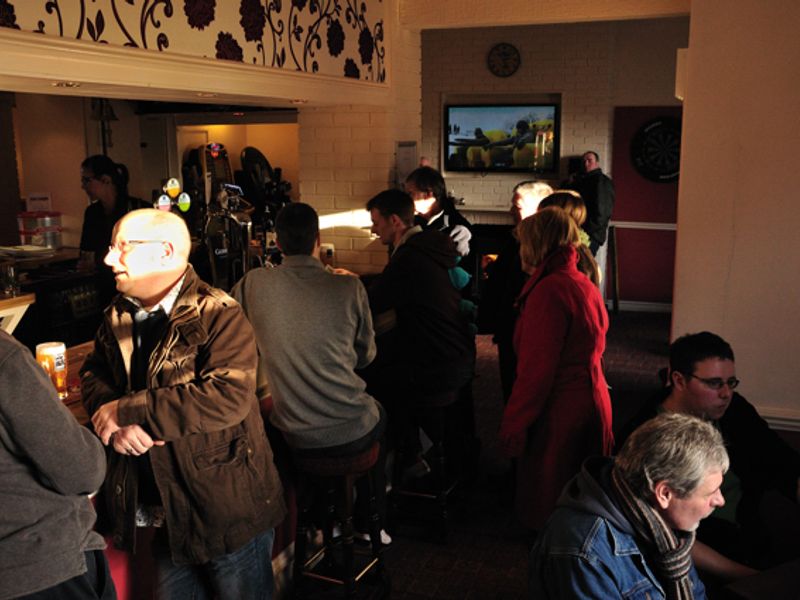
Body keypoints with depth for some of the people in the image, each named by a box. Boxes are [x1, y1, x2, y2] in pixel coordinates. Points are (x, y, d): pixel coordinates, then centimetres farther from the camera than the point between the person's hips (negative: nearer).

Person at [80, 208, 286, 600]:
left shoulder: (220, 316, -19)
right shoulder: (119, 316, 6)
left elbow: (229, 396, -30)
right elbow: (93, 373, 8)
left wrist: (126, 410, -25)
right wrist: (115, 424, -16)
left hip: (227, 509, -6)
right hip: (166, 510, 7)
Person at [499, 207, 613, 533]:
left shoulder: (550, 289, -19)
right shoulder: (586, 284, 10)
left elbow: (536, 368, -21)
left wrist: (514, 424, -14)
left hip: (558, 409, -9)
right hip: (591, 400, 9)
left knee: (546, 502, 6)